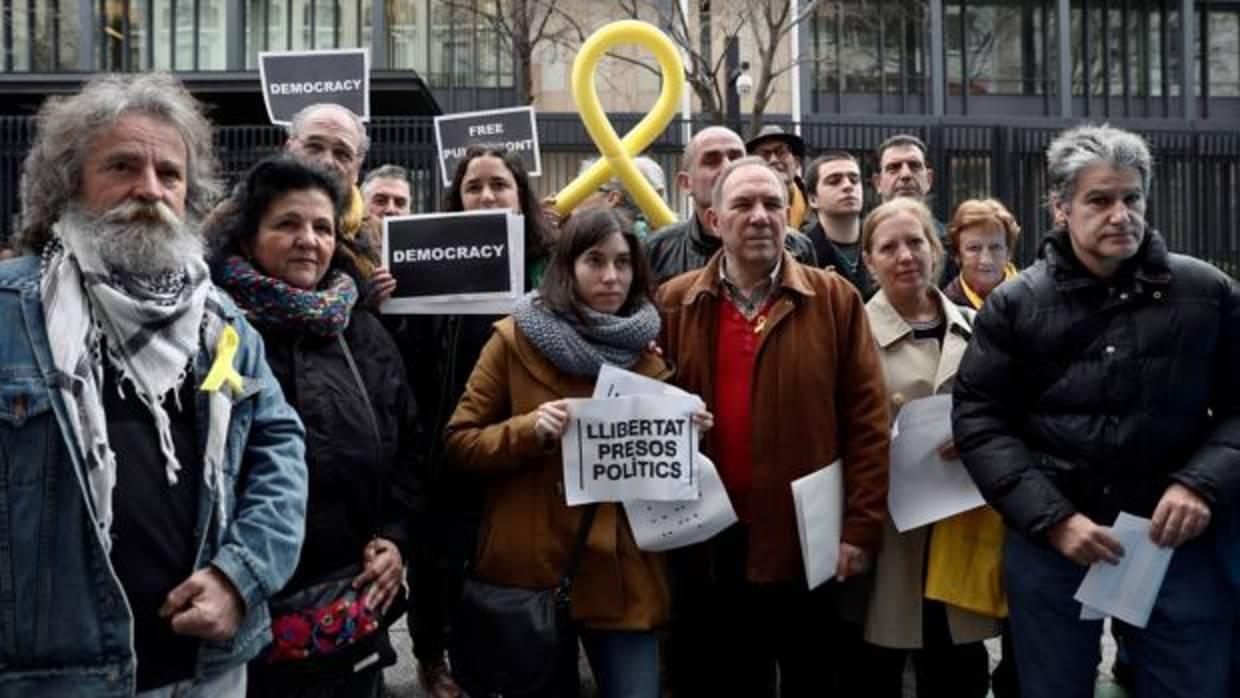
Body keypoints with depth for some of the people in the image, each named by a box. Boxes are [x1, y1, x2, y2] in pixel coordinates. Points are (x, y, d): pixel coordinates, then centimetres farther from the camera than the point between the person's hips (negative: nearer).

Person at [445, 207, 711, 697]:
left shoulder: (649, 353, 7)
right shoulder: (515, 339, -2)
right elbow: (460, 442, -3)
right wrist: (530, 430, -19)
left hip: (621, 572, 2)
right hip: (531, 567, -1)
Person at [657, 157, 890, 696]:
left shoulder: (835, 299, 0)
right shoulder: (673, 304, 3)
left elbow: (867, 419, -3)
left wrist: (861, 527, -8)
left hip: (812, 543, -1)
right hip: (708, 550, 1)